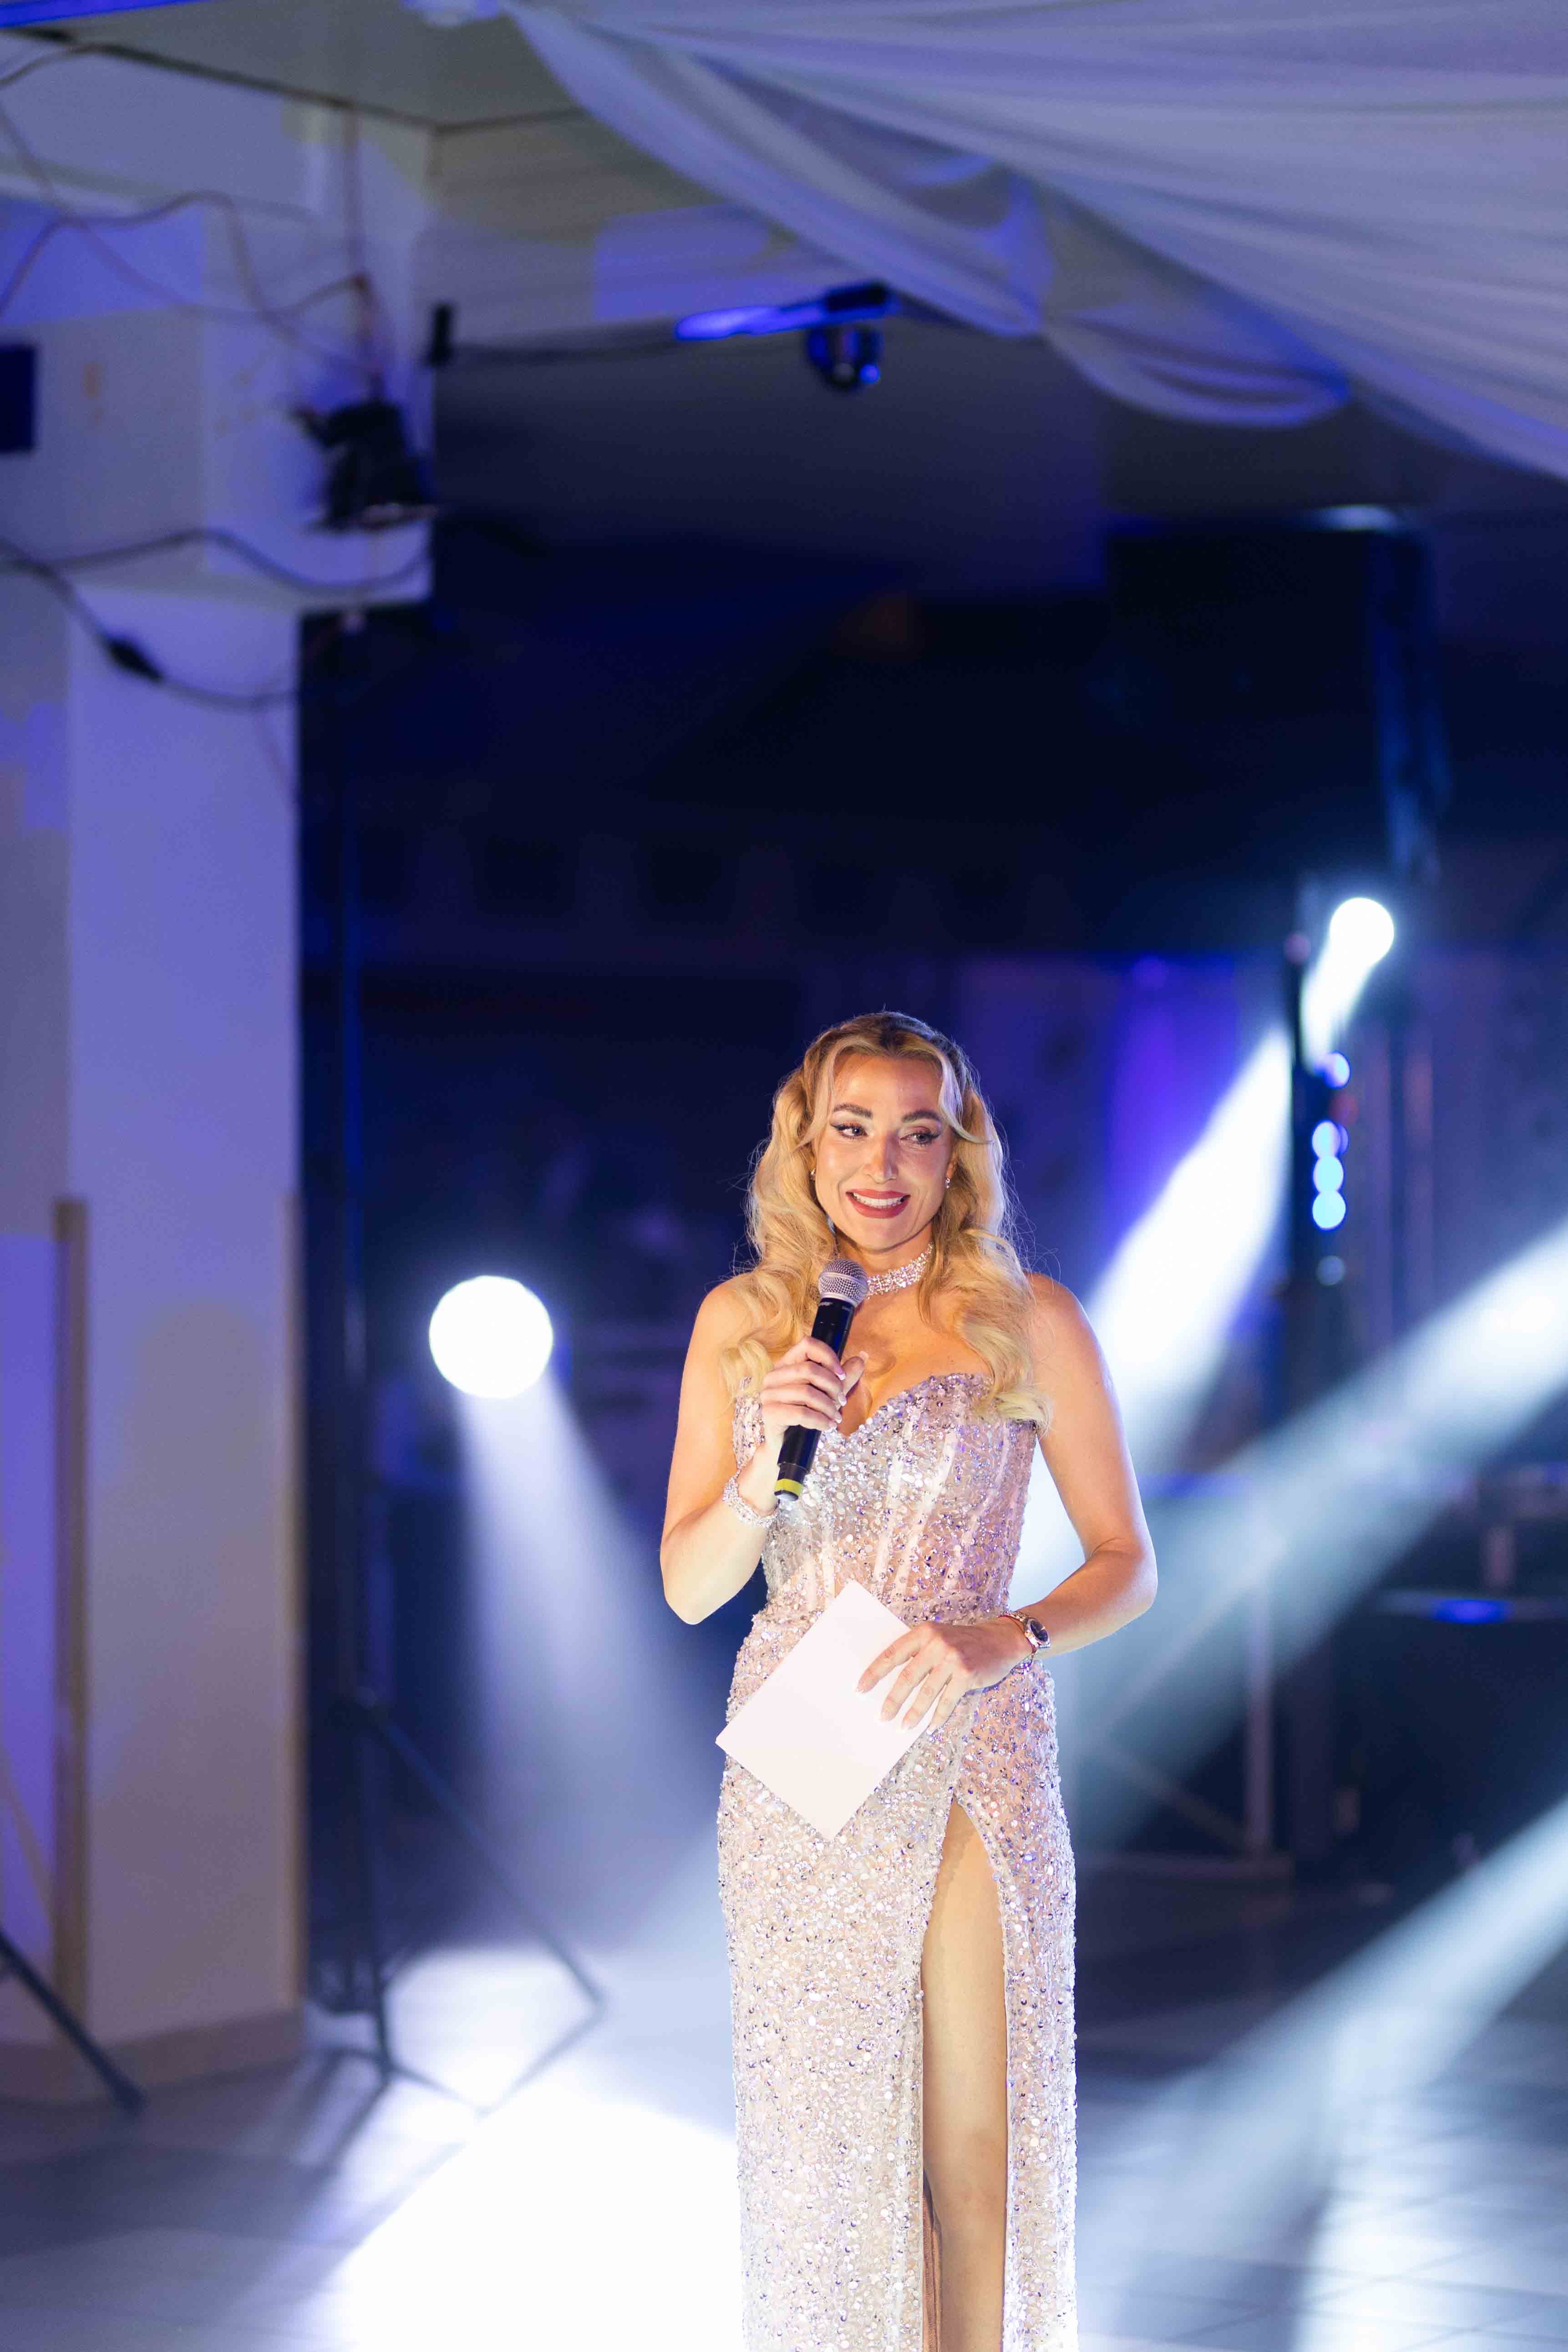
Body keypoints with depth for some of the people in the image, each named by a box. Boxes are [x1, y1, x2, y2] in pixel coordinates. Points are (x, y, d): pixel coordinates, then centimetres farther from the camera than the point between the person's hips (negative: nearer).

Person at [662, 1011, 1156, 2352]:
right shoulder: (741, 1321, 5)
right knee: (817, 2129, 5)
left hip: (975, 1759, -2)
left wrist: (998, 1642, -16)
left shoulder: (1029, 1322, -2)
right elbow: (689, 1587, 6)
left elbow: (1126, 1567, 2)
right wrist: (764, 1465, -13)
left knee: (976, 2144, -1)